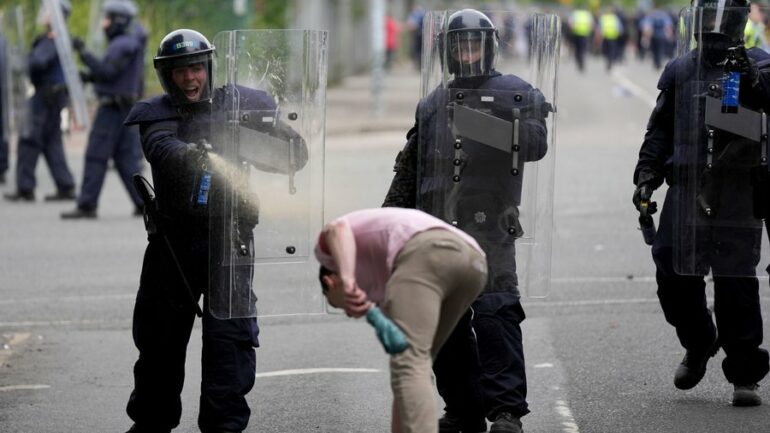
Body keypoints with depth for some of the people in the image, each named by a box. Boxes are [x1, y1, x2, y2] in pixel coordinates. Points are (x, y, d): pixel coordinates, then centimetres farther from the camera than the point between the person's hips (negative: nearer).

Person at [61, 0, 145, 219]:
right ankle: (143, 203, 5)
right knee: (126, 159, 9)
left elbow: (107, 72, -25)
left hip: (112, 109, -10)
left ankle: (86, 206, -5)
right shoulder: (129, 44, 18)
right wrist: (89, 77, 12)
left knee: (96, 157, -6)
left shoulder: (122, 46, -15)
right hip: (125, 108, 10)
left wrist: (83, 52, -23)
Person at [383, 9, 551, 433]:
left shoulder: (515, 93, 4)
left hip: (488, 226, -6)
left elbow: (535, 146, -10)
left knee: (495, 311, -17)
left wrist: (508, 117, -26)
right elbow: (409, 171, 23)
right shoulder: (432, 105, 18)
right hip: (437, 229, 6)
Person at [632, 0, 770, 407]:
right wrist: (646, 175, 11)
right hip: (687, 187, 4)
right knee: (674, 275, 2)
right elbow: (660, 130, 20)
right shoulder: (680, 70, 15)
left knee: (736, 284, -6)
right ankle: (698, 346, 29)